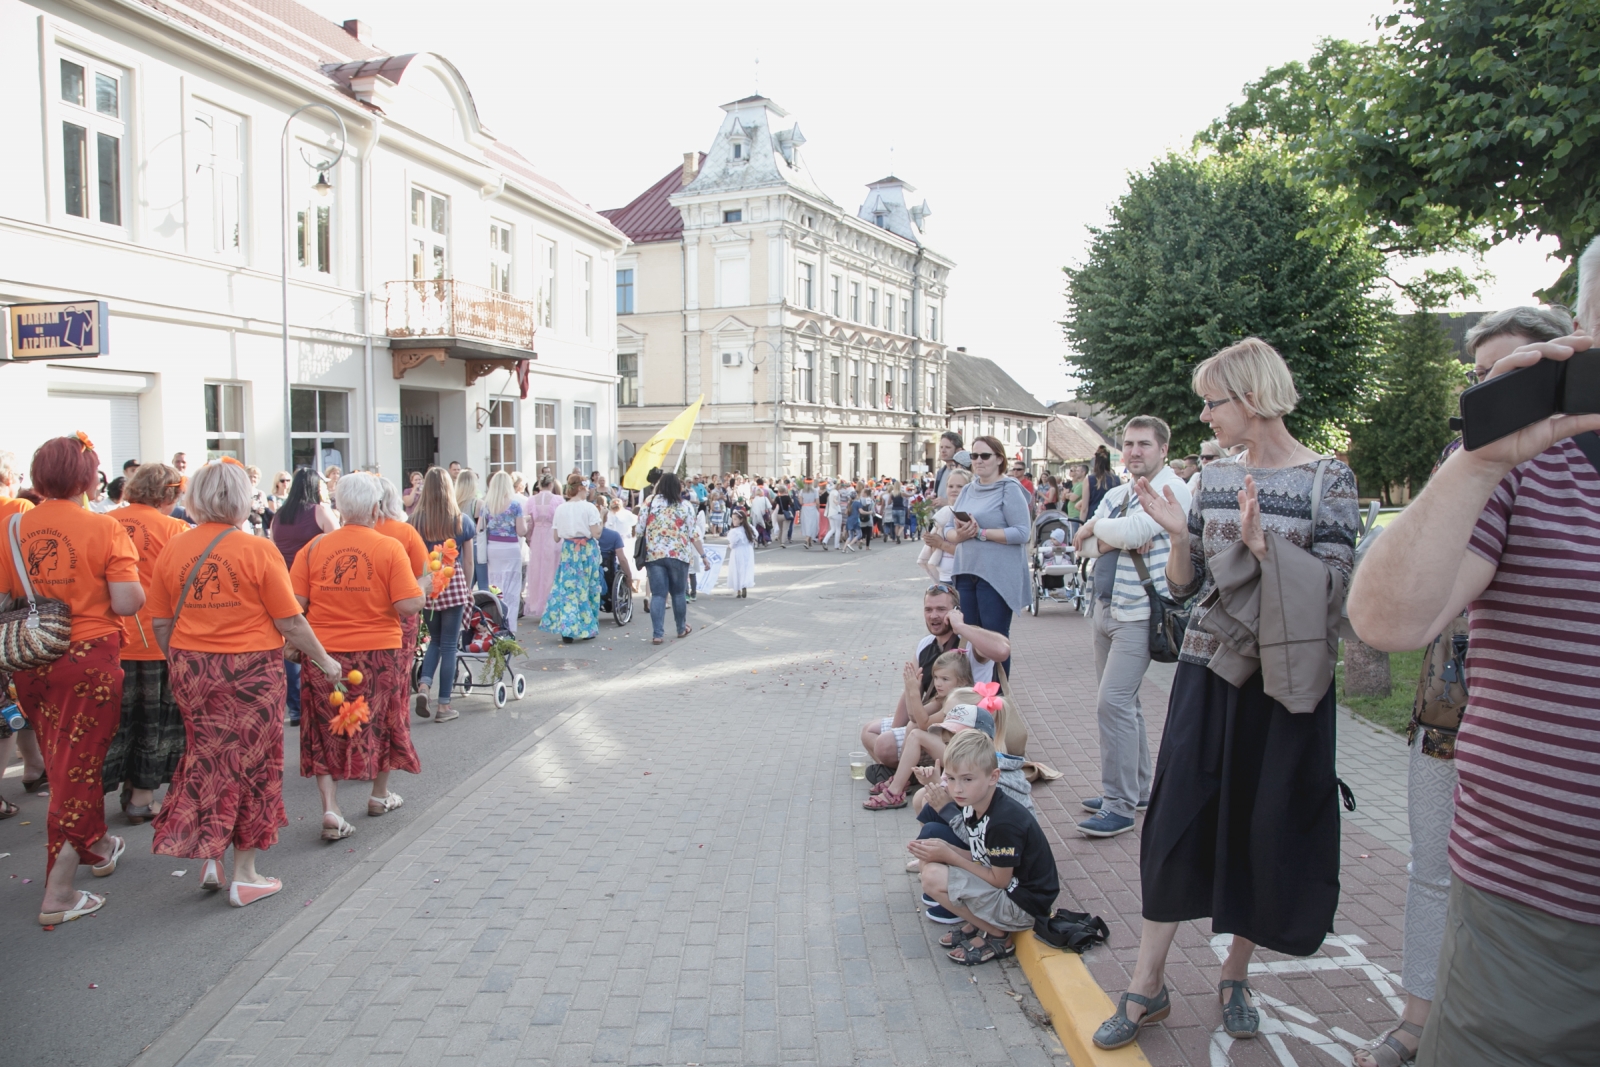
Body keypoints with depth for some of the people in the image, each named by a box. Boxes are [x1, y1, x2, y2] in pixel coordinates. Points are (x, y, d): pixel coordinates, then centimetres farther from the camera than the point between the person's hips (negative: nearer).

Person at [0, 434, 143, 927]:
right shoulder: (104, 529, -12)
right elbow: (128, 603, -16)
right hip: (89, 660, -4)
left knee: (63, 762, 21)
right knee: (78, 768, 5)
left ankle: (97, 846, 41)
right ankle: (58, 896, 8)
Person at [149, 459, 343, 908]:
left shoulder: (172, 549, 0)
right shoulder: (258, 551, -12)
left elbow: (161, 624, 5)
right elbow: (290, 623, -11)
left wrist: (183, 665, 20)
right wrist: (324, 660, 3)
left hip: (192, 670, 4)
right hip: (250, 670, -4)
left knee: (206, 758, 19)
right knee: (250, 763, 8)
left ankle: (207, 858, 23)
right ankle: (244, 875, 16)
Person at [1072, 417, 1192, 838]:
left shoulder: (1172, 489, -8)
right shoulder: (1117, 495, 15)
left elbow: (1133, 531, -22)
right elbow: (1086, 546, 5)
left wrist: (1095, 527, -4)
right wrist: (1119, 539, -13)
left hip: (1138, 613, -8)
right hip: (1106, 608, 8)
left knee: (1113, 702, -14)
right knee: (1123, 702, 16)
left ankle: (1119, 806, -7)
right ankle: (1136, 789, 29)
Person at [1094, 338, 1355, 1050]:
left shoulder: (1328, 479, -7)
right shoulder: (1215, 478, 6)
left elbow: (1333, 584, -13)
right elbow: (1185, 586, 7)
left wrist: (1261, 542, -25)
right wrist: (1179, 535, -11)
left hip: (1284, 679, -3)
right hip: (1209, 670, 4)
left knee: (1265, 831, 8)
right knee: (1177, 824, 3)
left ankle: (1235, 976, 29)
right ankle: (1146, 988, 13)